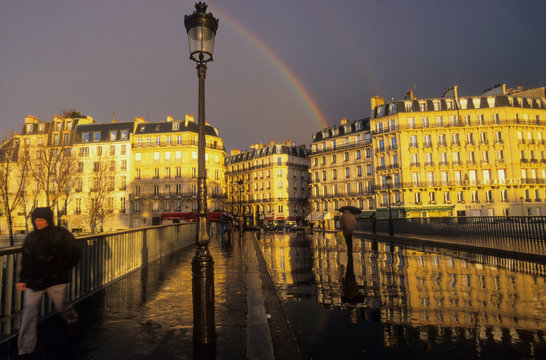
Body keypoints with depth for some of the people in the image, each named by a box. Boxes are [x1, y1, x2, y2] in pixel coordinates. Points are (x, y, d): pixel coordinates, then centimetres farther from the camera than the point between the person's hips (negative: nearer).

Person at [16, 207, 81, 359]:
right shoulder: (31, 237, 8)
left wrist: (61, 269, -6)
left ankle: (72, 320, 45)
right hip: (34, 281, 4)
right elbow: (26, 260, 15)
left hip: (56, 280, -3)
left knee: (62, 306, 8)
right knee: (29, 311, -1)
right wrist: (22, 279, 11)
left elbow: (75, 254, -3)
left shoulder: (61, 234, -7)